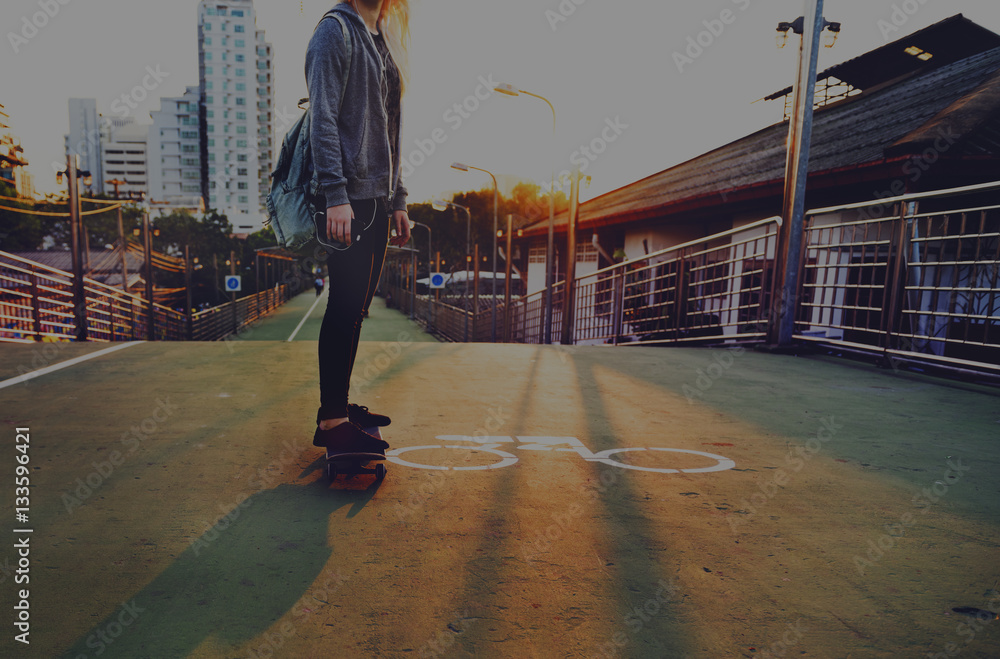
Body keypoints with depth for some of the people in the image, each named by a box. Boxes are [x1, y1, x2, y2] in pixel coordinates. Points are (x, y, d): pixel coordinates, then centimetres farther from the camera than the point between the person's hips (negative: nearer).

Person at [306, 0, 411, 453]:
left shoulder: (382, 39, 23)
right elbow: (323, 118, -13)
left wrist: (397, 200, 19)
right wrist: (336, 195, -22)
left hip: (376, 199, 8)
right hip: (349, 199, -8)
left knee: (356, 308, 10)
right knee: (345, 307, -7)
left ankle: (339, 405, 21)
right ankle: (331, 421, 2)